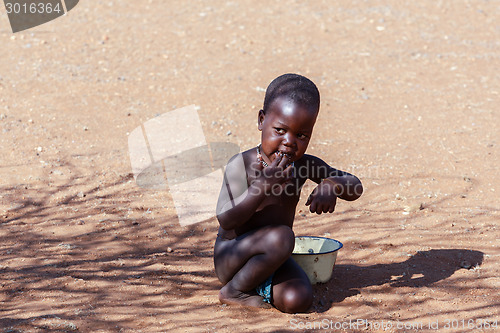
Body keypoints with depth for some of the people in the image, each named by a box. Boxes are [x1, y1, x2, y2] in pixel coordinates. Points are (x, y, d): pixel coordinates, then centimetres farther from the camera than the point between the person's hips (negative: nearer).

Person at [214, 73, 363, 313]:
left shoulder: (306, 165, -1)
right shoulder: (242, 165, -18)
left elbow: (355, 188, 2)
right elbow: (226, 220, -25)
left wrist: (332, 185, -22)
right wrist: (261, 187, -37)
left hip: (273, 259, 5)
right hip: (231, 257, -5)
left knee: (298, 300, -22)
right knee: (281, 236, -34)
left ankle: (257, 283, 8)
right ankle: (234, 290, -12)